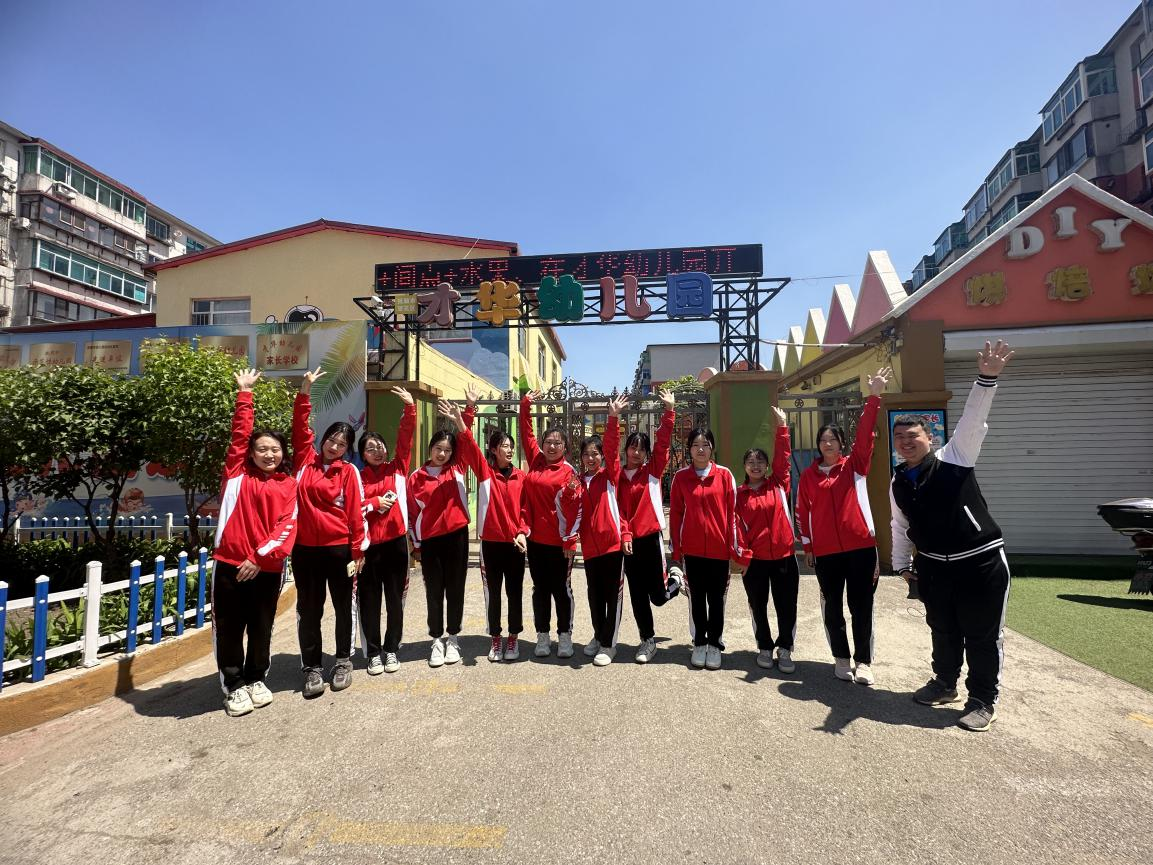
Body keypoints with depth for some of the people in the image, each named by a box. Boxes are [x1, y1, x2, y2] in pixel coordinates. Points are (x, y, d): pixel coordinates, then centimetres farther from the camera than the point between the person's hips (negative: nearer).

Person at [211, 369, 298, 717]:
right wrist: (245, 393, 1)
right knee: (229, 627, 7)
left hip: (267, 566, 1)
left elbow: (287, 526, -4)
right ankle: (234, 686, 23)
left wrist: (260, 557, -13)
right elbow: (240, 432, 0)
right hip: (229, 562, 0)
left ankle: (255, 679, 31)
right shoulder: (237, 472, 5)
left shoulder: (288, 484, 4)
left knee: (262, 628, 12)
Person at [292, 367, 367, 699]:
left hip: (338, 547, -1)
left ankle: (343, 662, 28)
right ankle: (312, 668, 22)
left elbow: (356, 513, -5)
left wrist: (358, 552, -8)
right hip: (305, 547, 2)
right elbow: (300, 428, -3)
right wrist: (305, 392, -13)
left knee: (343, 607, 12)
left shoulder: (348, 471, -2)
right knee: (309, 610, 10)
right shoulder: (305, 460, 4)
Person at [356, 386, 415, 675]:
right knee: (369, 600, 7)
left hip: (396, 541, 1)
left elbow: (405, 438, -4)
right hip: (368, 544, -1)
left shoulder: (397, 468, 6)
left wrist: (410, 407, -14)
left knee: (395, 598, 9)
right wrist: (375, 504, -11)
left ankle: (391, 650, 23)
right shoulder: (357, 477, 4)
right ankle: (373, 653, 20)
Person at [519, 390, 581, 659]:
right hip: (535, 538, 4)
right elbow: (526, 433, 8)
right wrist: (526, 404, 1)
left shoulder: (569, 472, -7)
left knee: (561, 589, 8)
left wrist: (571, 540, -13)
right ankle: (542, 636, 25)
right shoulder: (535, 461, 6)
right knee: (540, 589, 13)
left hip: (559, 541, -4)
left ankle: (564, 637, 22)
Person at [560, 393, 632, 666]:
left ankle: (608, 644, 17)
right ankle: (599, 637, 35)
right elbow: (571, 514, 4)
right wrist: (569, 494, -14)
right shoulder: (577, 481, 9)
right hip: (590, 545, 4)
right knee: (594, 594, 16)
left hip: (613, 542, -4)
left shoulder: (609, 475, 0)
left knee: (612, 594, 4)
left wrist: (613, 418, -28)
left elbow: (613, 448, -16)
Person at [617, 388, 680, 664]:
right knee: (637, 594, 9)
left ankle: (675, 582, 37)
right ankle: (648, 640, 27)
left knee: (658, 596, 2)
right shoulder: (617, 475, 5)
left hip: (651, 537, -2)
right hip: (628, 540, 2)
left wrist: (669, 411, -16)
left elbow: (663, 443, -10)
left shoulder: (653, 470, 1)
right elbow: (617, 506, 2)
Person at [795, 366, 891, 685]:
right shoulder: (808, 475, 4)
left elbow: (865, 435, -12)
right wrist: (807, 546, 6)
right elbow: (802, 512, 7)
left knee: (861, 606, 5)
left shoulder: (855, 465, 2)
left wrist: (873, 397, -23)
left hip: (861, 546, -1)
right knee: (832, 606, 10)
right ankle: (841, 658, 24)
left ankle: (863, 661, 17)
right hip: (826, 551, 1)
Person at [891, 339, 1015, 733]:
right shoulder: (898, 484, 6)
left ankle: (983, 701, 22)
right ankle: (944, 683, 37)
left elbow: (972, 421, -23)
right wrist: (902, 564, 20)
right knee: (943, 630, 18)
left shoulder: (954, 458, -8)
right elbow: (900, 528, 16)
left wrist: (986, 379, -37)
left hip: (981, 561, -5)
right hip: (933, 567, 5)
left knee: (982, 634, 5)